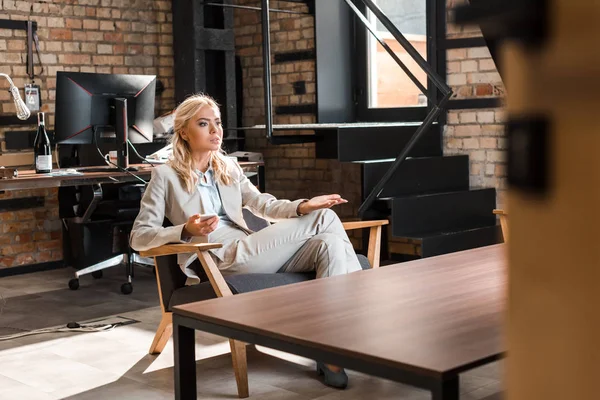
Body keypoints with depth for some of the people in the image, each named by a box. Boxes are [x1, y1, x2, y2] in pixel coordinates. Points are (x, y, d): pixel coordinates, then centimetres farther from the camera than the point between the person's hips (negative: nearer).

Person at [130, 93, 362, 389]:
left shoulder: (229, 168, 24)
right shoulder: (166, 176, 6)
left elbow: (263, 204, 16)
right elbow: (139, 237, 0)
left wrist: (302, 206, -5)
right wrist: (185, 231, -20)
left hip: (250, 251, 6)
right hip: (222, 257, -6)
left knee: (330, 243, -24)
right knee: (326, 218, -16)